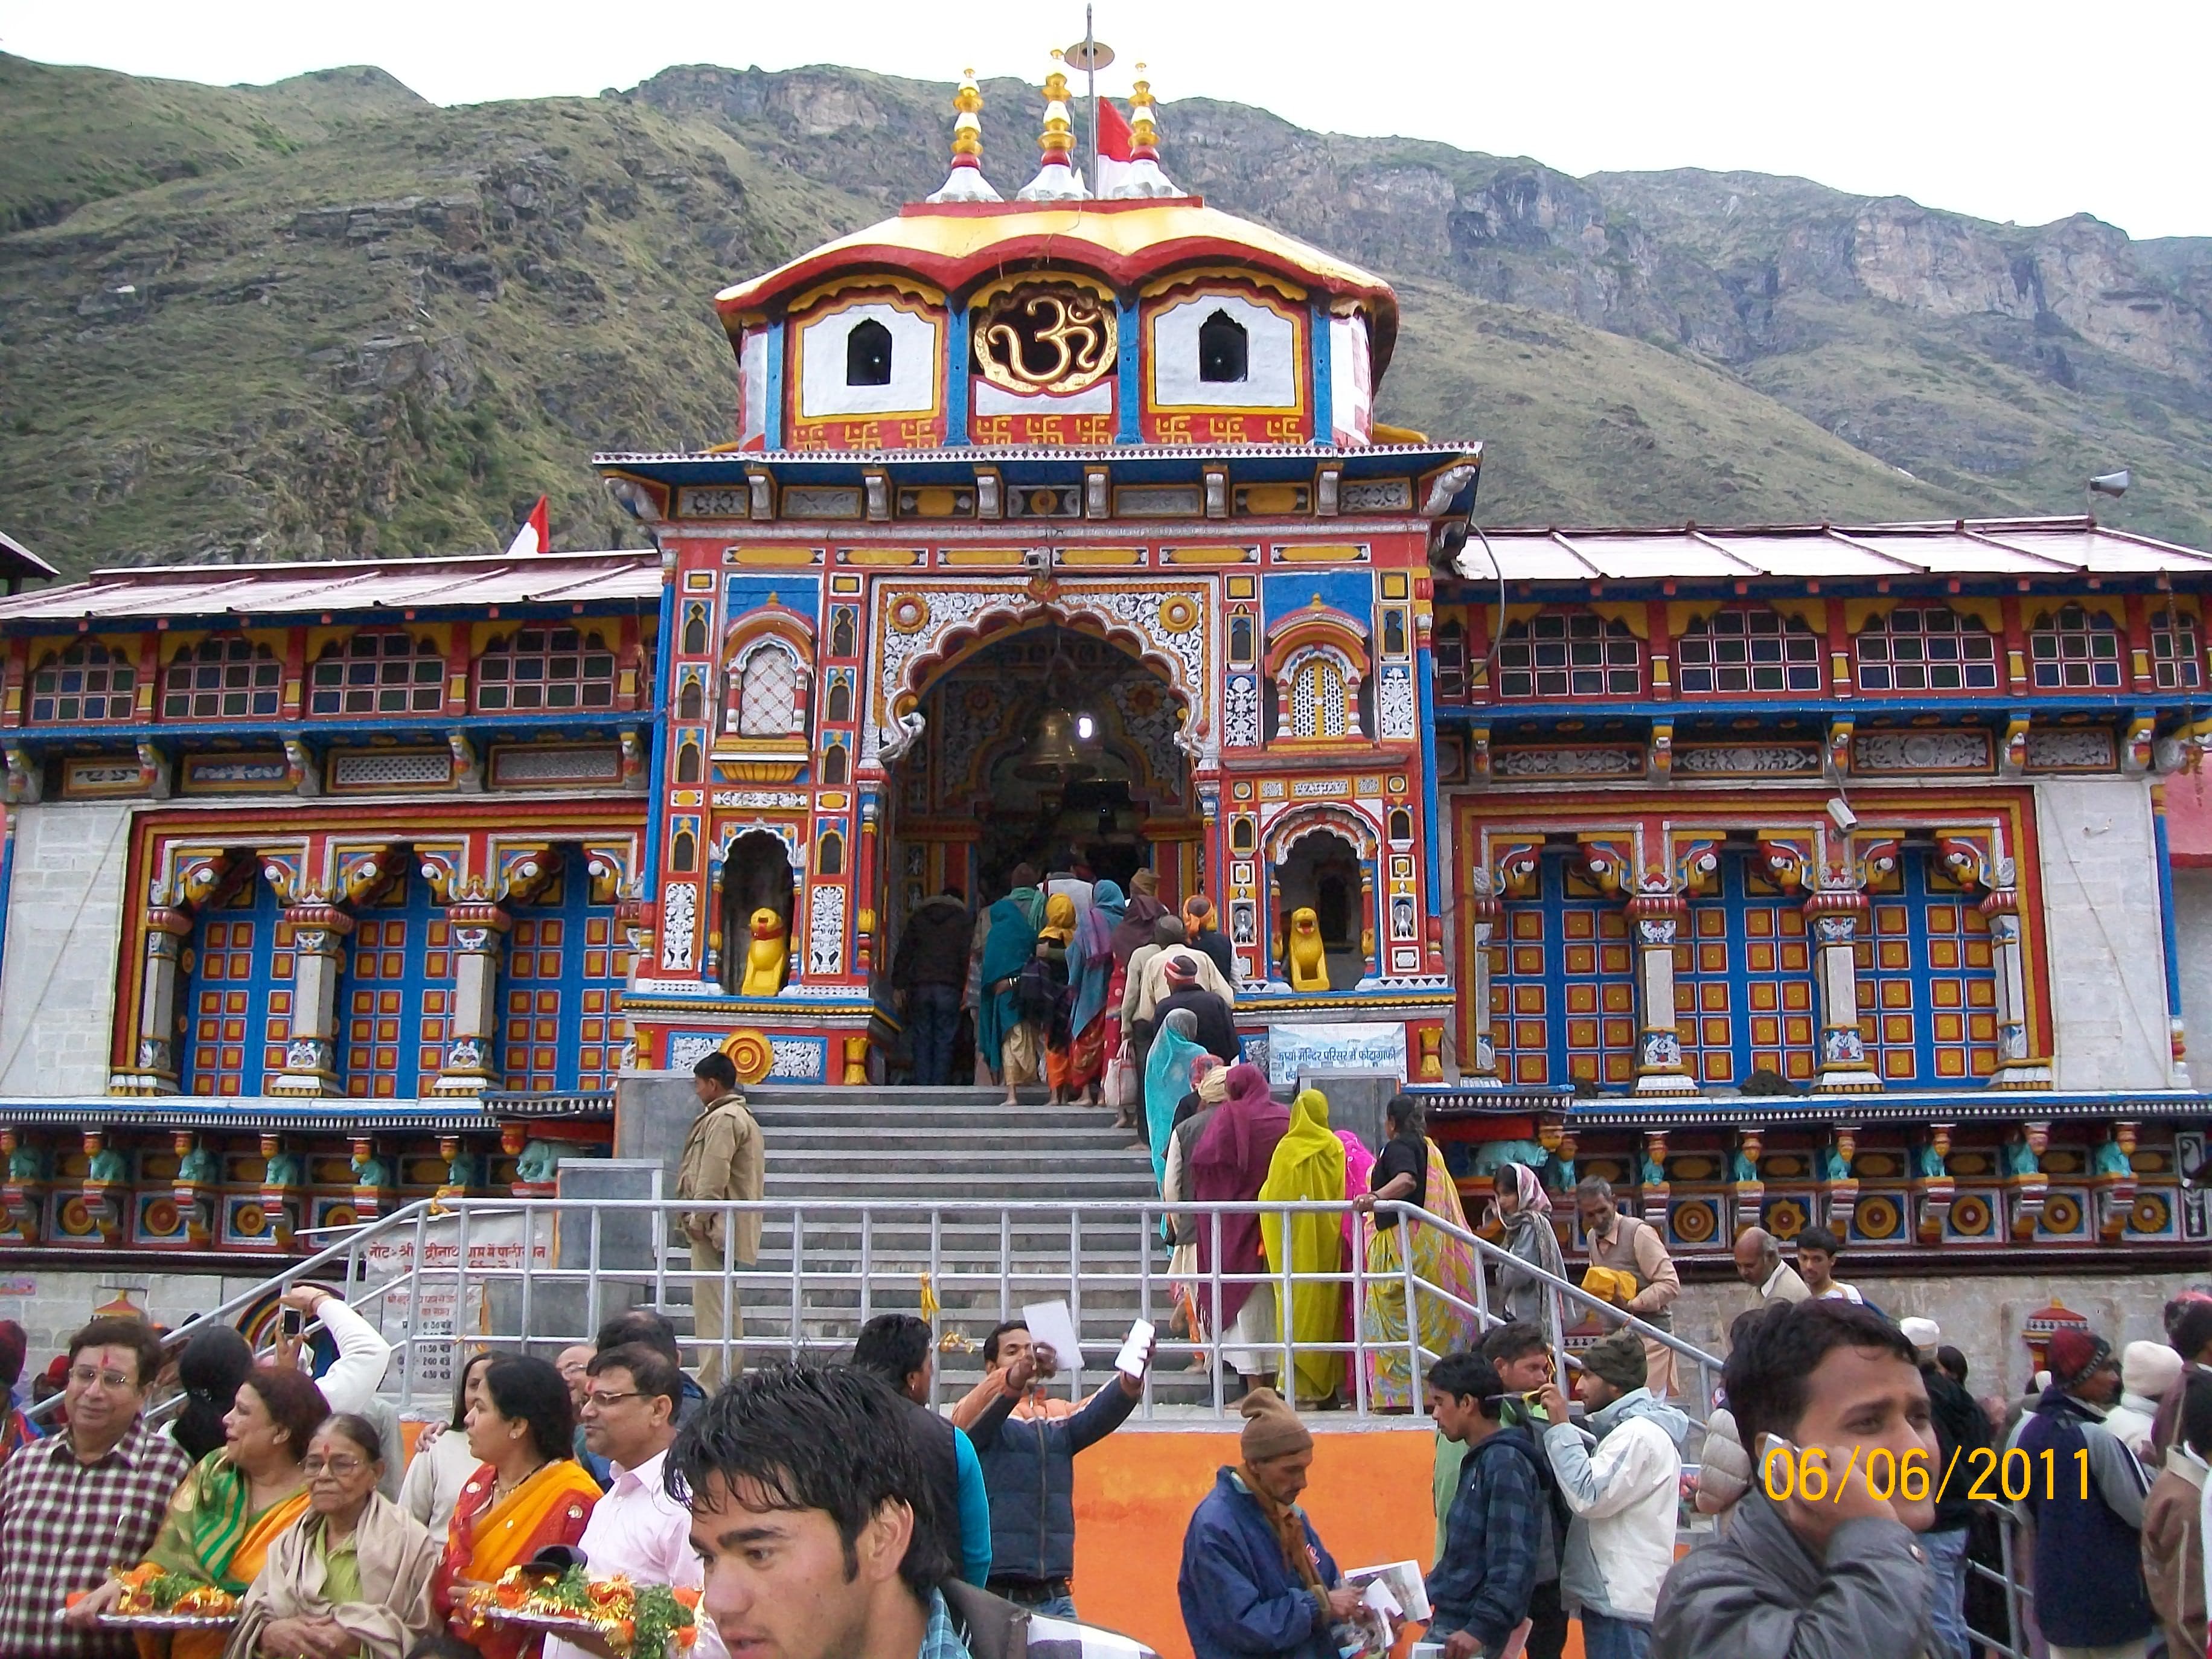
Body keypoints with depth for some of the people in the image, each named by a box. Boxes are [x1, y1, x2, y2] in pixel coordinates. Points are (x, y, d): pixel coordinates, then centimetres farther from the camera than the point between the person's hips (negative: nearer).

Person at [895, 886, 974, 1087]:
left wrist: (899, 986, 10)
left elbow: (903, 953, 11)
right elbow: (967, 956, 0)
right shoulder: (964, 920, 8)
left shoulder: (918, 917, 16)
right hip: (949, 988, -2)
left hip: (920, 987, 2)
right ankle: (939, 1085, -5)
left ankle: (922, 1086, 0)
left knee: (922, 1040, 5)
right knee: (944, 1040, 0)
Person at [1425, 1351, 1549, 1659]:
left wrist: (1483, 1629, -25)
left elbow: (1513, 1561, -22)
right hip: (1448, 1627, 9)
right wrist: (1427, 1595, 17)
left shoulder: (1504, 1462, -16)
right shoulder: (1477, 1461, 13)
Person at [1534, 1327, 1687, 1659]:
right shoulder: (1627, 1429, 17)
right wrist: (1562, 1428, 9)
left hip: (1623, 1601, -10)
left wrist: (1560, 1427, -17)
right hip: (1611, 1595, 10)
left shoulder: (1640, 1434, -16)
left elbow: (1589, 1497, -22)